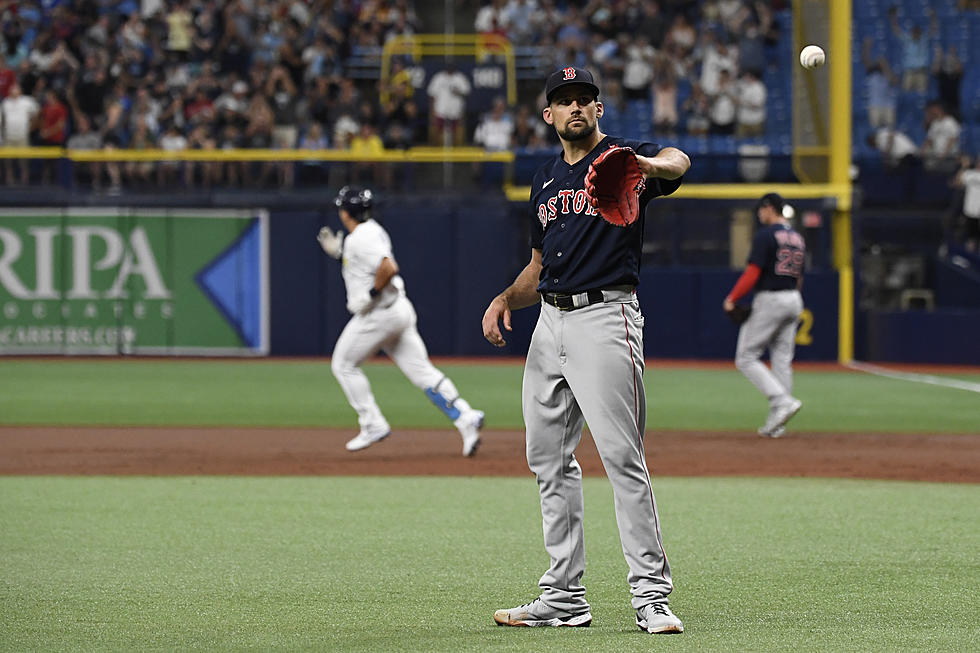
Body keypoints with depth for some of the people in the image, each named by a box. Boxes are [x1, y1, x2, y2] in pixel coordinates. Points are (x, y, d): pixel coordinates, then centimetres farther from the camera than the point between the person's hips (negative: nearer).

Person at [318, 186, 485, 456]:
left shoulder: (360, 239, -17)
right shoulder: (372, 230, 14)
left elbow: (388, 267, -30)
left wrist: (371, 294, -20)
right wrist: (340, 251, 19)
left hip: (377, 314, -9)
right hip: (398, 311, 9)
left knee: (344, 365, 8)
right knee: (421, 370, 3)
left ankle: (372, 425, 6)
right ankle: (466, 418, -10)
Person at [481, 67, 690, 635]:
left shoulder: (621, 160, -4)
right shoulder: (546, 179, 19)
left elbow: (677, 163, -28)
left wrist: (651, 165, -52)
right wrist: (508, 298, 7)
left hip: (606, 317, -8)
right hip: (551, 321, 8)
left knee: (622, 456, -13)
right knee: (549, 459, 9)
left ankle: (652, 594, -12)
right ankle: (564, 597, 16)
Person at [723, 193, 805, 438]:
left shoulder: (765, 235, -11)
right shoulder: (797, 238, 14)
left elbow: (753, 272, -17)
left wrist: (732, 298, -11)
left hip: (769, 300, -8)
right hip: (794, 300, 8)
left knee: (746, 357, -3)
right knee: (782, 360, 7)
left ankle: (783, 400, -18)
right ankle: (777, 423, 7)